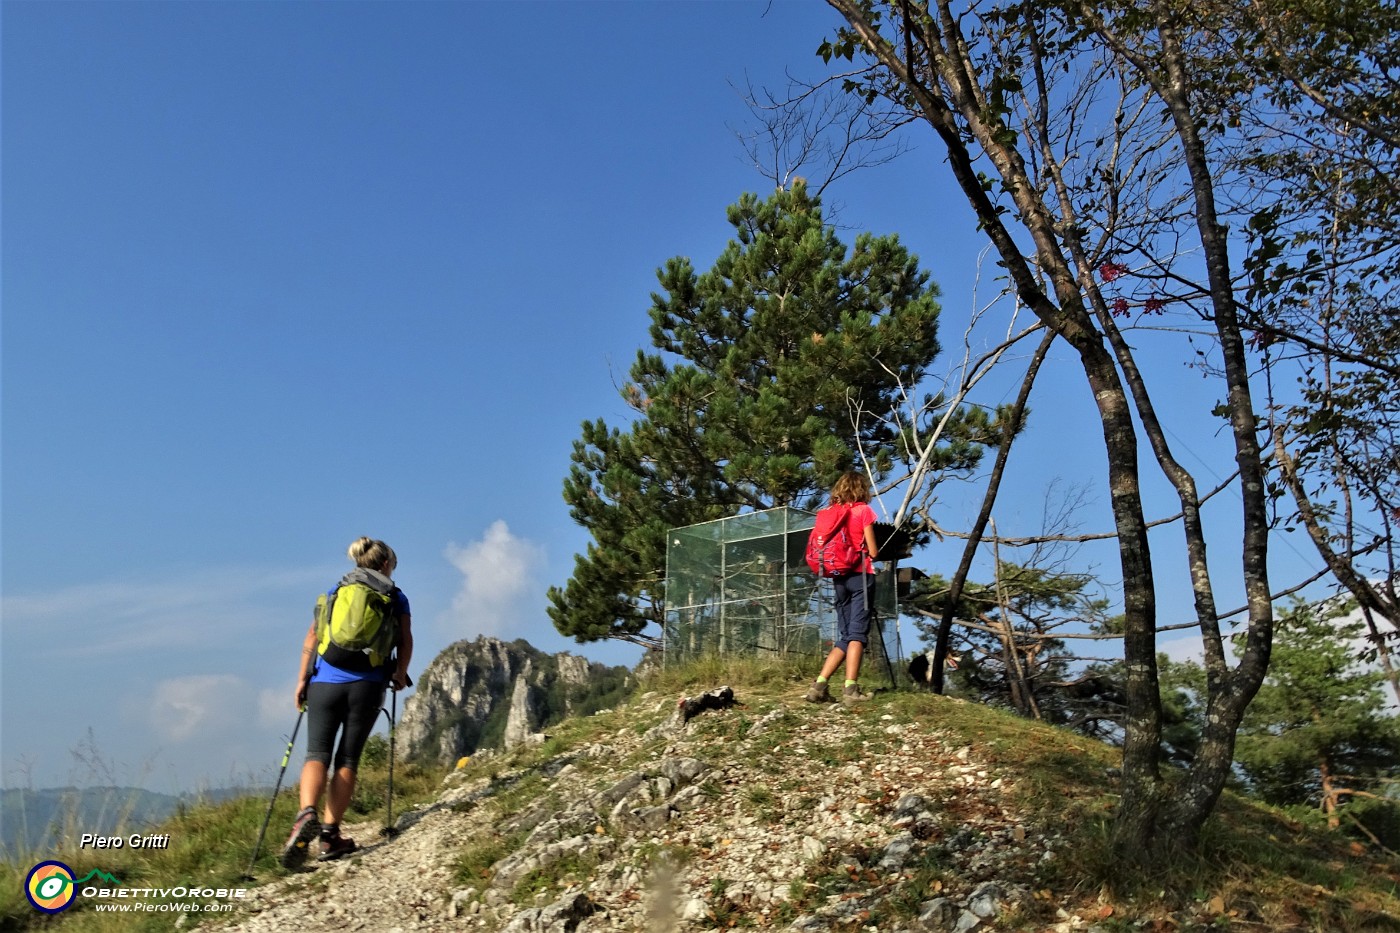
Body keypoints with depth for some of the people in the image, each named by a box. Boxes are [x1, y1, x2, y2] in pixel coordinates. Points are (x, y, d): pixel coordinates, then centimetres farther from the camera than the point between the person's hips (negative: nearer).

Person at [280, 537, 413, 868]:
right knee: (347, 759, 6)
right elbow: (405, 642, 4)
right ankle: (330, 834, 4)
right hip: (366, 685, -1)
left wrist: (302, 678, 6)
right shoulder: (396, 597, 9)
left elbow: (312, 635, 6)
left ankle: (307, 814, -22)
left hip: (325, 682, 1)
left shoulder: (335, 591, 15)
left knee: (317, 754, 3)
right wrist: (399, 676, 20)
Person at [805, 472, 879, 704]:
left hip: (839, 577, 5)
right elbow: (872, 551, -4)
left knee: (843, 636, 10)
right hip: (861, 575, -5)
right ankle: (851, 688, -17)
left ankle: (820, 685, -1)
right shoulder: (863, 510, -2)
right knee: (857, 632, -8)